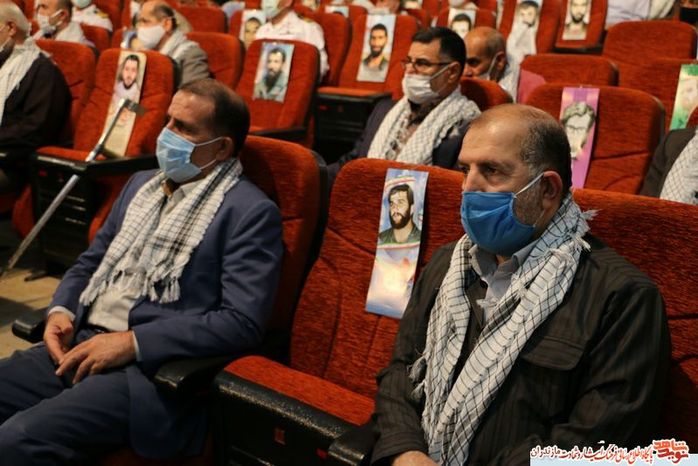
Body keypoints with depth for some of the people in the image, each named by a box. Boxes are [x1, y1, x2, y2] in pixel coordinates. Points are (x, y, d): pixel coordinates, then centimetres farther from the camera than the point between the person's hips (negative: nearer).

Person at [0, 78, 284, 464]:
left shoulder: (251, 212, -8)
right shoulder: (142, 183, 17)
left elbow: (242, 322, -16)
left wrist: (133, 342, -18)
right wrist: (60, 310, 1)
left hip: (152, 369, -7)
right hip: (79, 346, 7)